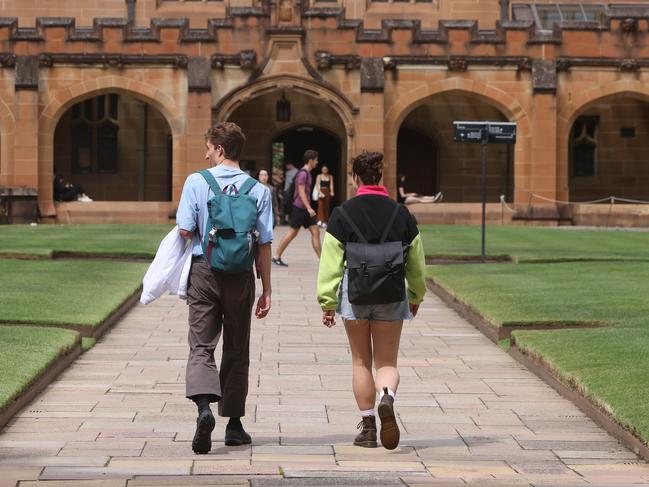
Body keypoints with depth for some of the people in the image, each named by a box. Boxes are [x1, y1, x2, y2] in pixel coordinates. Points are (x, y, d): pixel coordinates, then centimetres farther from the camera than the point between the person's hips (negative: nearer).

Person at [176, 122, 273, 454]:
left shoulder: (196, 182, -4)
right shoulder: (258, 190, 0)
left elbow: (185, 230, -8)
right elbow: (264, 244, -1)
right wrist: (266, 291, 5)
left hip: (204, 271, -1)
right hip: (240, 276, 2)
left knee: (201, 346, 0)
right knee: (237, 350, 13)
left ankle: (204, 406, -27)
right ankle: (233, 424, 19)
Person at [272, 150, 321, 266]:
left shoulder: (307, 173, 14)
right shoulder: (303, 174, -15)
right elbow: (301, 192, -20)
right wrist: (309, 208, -24)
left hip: (306, 208, 9)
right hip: (299, 208, -9)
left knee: (315, 232, 2)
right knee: (293, 232, -3)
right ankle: (277, 257, 7)